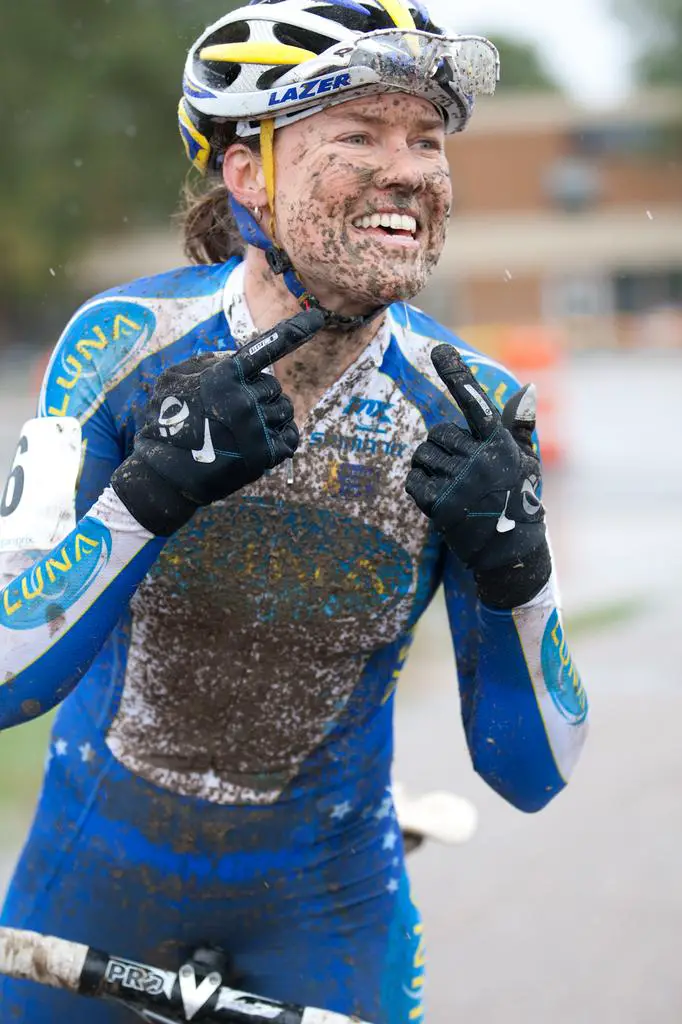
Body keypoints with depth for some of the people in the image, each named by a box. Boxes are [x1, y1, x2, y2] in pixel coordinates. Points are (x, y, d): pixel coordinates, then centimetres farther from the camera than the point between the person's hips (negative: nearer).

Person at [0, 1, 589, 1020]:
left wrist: (515, 571, -32)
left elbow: (530, 772, -14)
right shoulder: (128, 344, -20)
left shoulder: (470, 411, -17)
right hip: (102, 860, 0)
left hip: (325, 890, 0)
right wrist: (151, 491, -39)